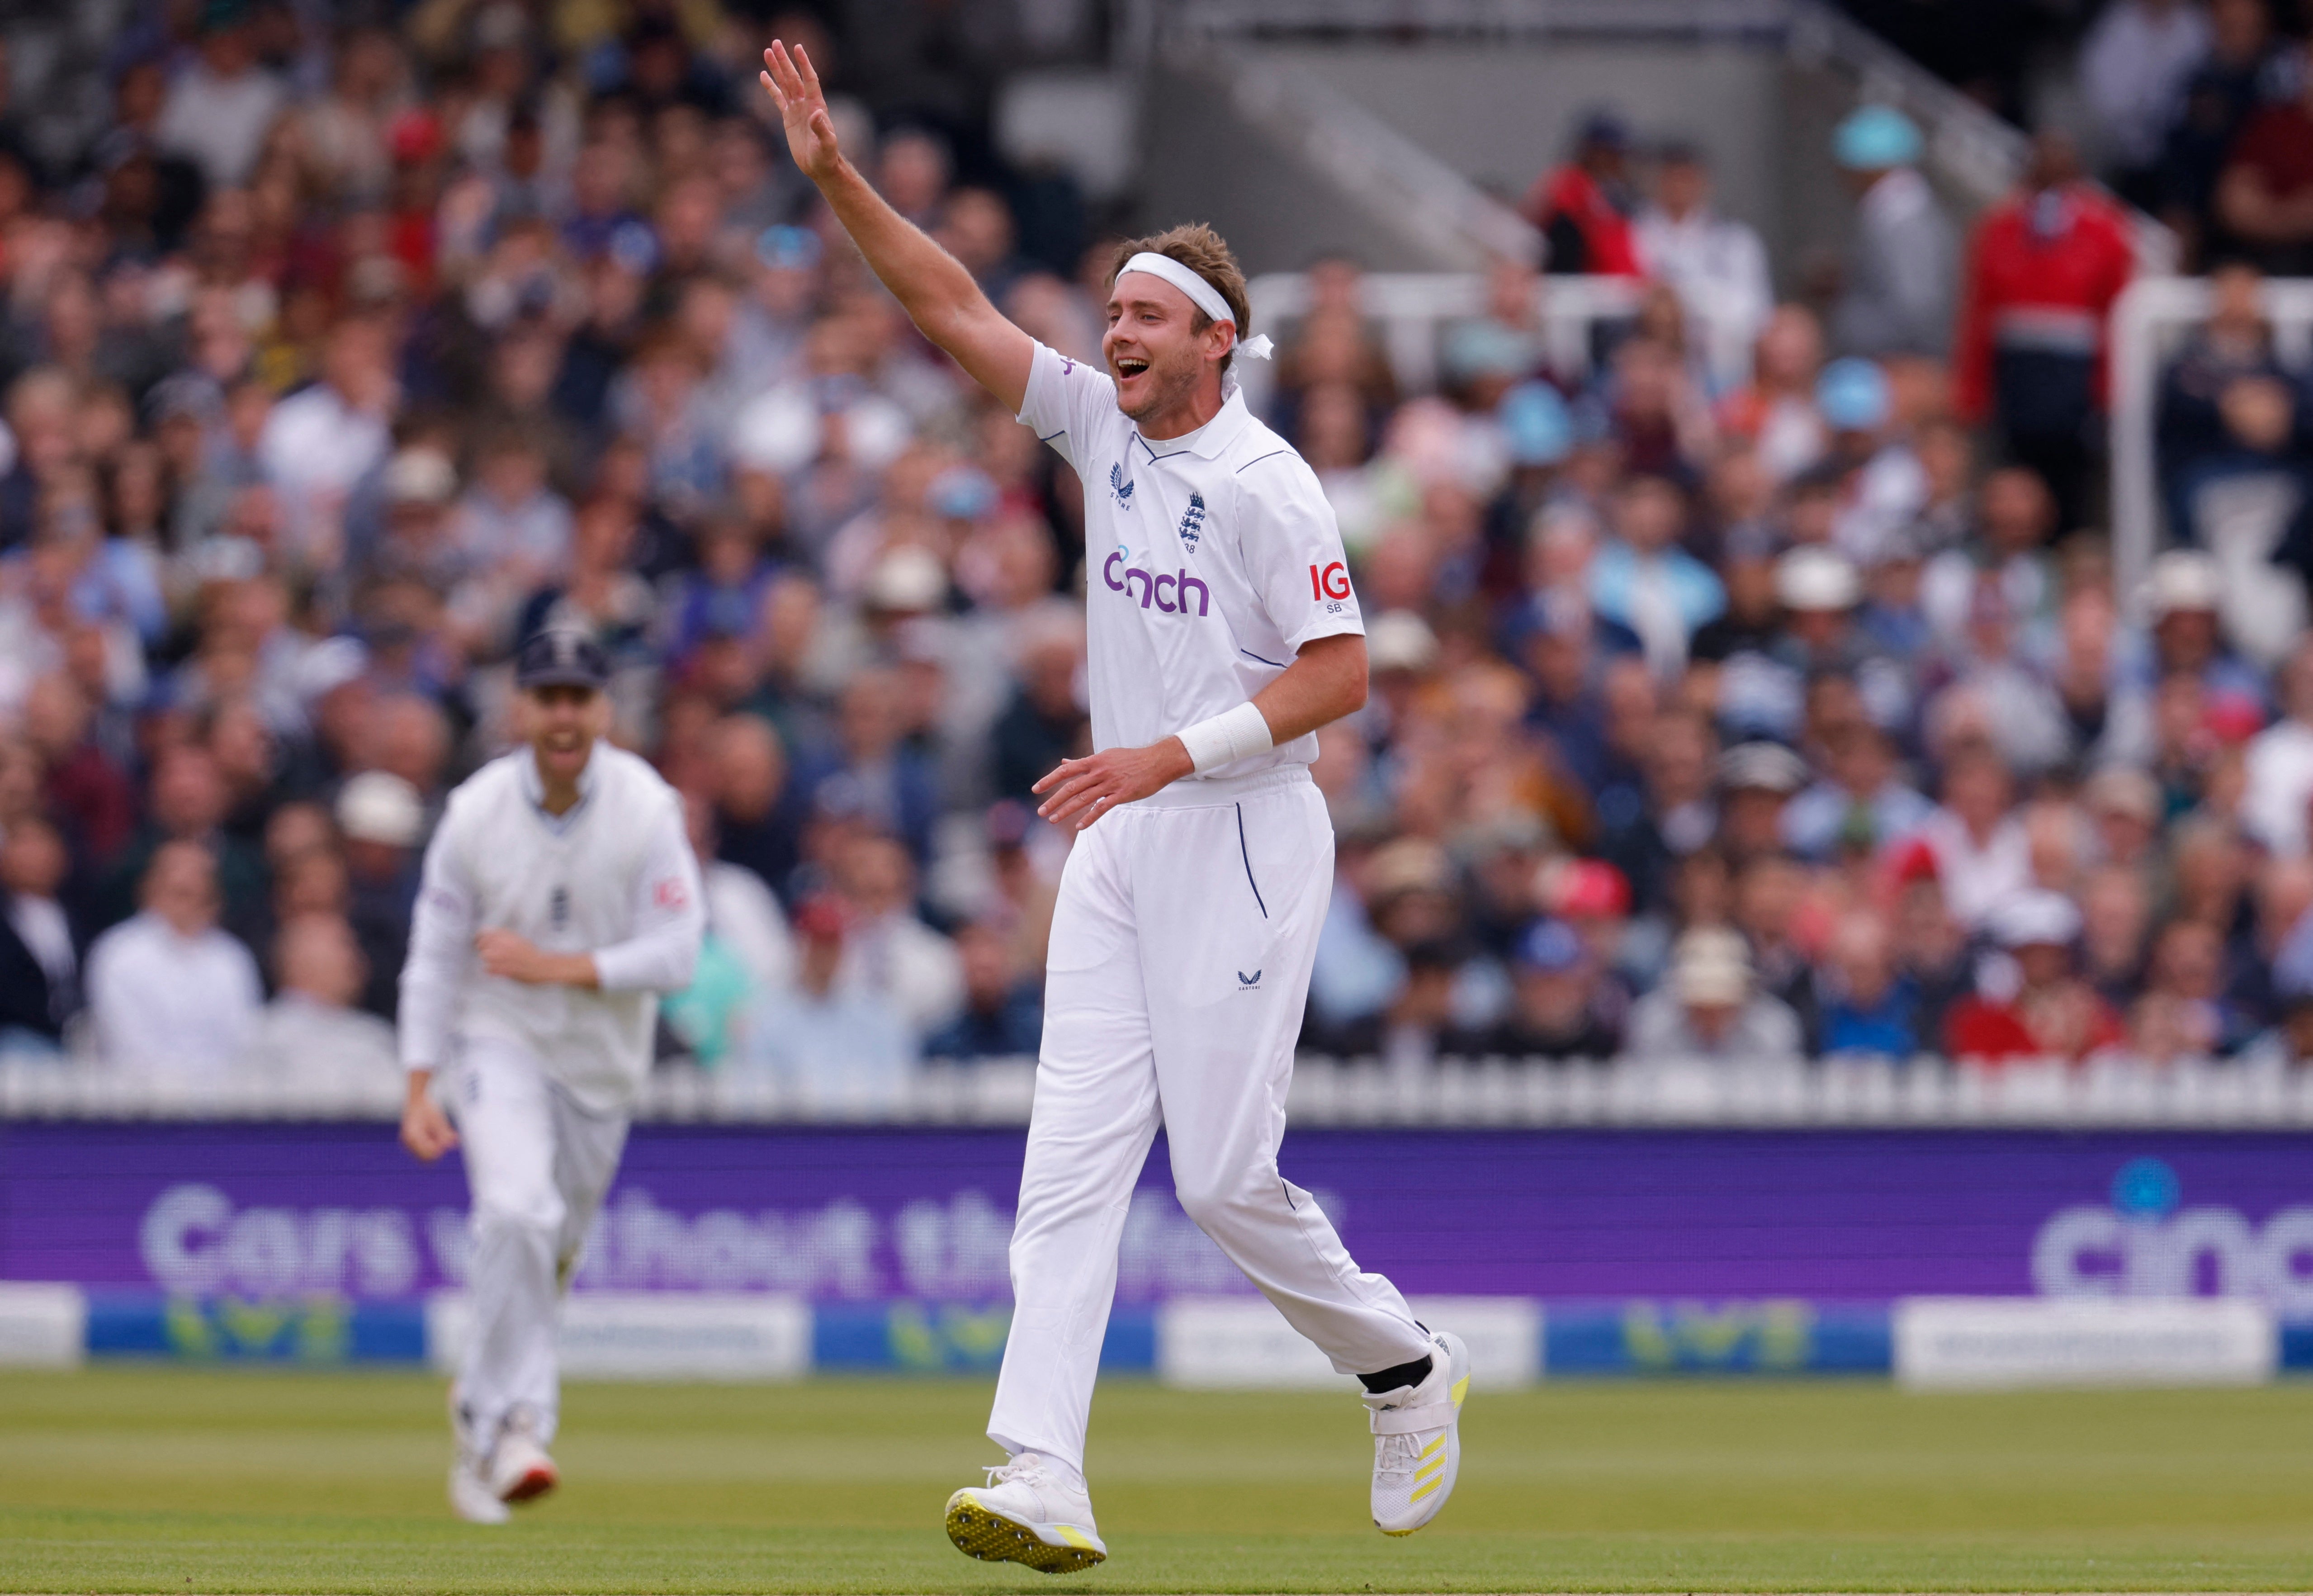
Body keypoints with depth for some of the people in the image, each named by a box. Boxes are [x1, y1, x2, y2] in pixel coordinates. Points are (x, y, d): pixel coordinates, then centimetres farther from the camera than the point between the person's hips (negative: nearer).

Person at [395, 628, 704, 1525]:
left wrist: (557, 966, -23)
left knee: (549, 1257, 12)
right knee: (517, 1213, -27)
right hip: (499, 1046, -2)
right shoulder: (477, 813, -12)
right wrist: (419, 1091, -12)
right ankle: (518, 1422, -25)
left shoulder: (647, 810, -13)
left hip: (603, 1061, 2)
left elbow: (675, 956, -16)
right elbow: (434, 959, -6)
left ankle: (483, 1415, 35)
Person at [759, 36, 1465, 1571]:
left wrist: (1172, 755, -21)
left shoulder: (1266, 487, -13)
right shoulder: (1102, 424, 7)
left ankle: (1408, 1368, 20)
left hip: (1241, 838, -7)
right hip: (1119, 843, 7)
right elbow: (956, 307, 5)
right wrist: (838, 177, -5)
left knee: (1224, 1174, -6)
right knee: (1073, 1160, -5)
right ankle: (1045, 1484, -14)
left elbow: (1342, 674, -15)